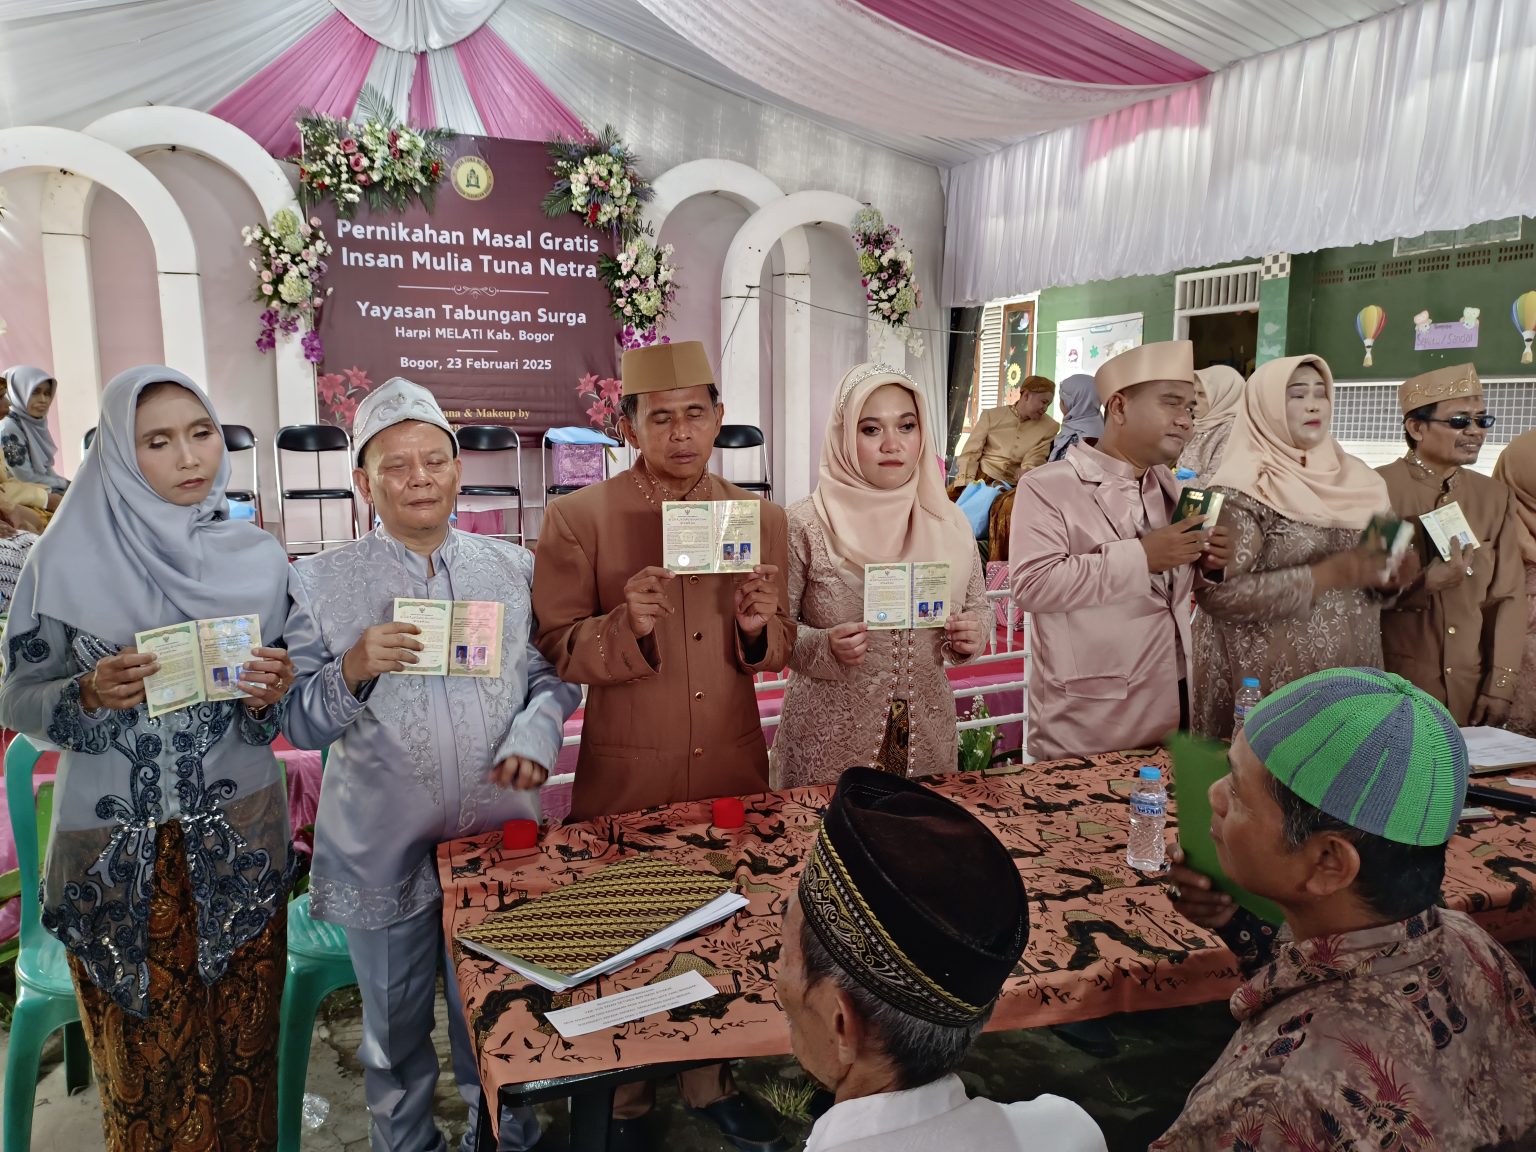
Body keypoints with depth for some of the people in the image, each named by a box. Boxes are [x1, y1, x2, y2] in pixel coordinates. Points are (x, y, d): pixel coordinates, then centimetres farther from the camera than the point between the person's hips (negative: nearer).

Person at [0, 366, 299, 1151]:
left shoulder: (258, 558, 0)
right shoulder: (67, 558, -5)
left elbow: (273, 720, 6)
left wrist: (265, 699, -16)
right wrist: (90, 695, -20)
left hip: (237, 841, 1)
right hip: (116, 850, -1)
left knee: (238, 1045, 10)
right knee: (144, 1055, 9)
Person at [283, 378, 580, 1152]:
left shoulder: (514, 568, 3)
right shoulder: (320, 582, -3)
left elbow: (554, 678, 5)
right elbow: (299, 723, -3)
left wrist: (533, 739, -14)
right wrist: (354, 669, -22)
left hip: (498, 836, 2)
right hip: (382, 850, -1)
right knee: (395, 1027, 18)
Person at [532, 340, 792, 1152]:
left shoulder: (760, 519, 3)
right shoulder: (577, 519, -8)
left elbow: (776, 650, 8)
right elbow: (557, 652, -8)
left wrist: (758, 627, -15)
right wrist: (628, 625, -27)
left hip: (732, 771, 3)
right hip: (626, 775, -3)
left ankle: (710, 1082, 42)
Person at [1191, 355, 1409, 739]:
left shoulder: (1356, 480, 8)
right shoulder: (1242, 490, -11)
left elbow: (1365, 589, 16)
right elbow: (1219, 591, -20)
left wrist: (1389, 577, -5)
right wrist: (1325, 575, -21)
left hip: (1351, 678, 6)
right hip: (1269, 686, -6)